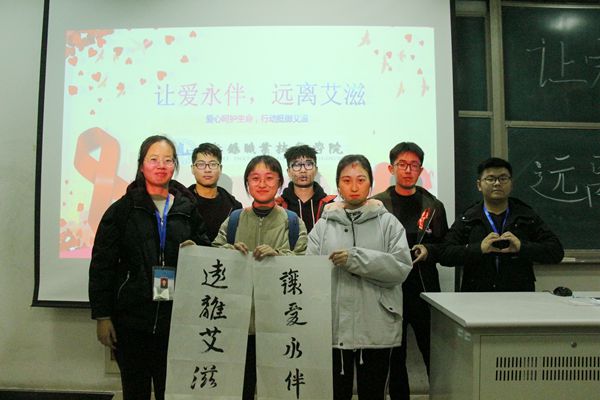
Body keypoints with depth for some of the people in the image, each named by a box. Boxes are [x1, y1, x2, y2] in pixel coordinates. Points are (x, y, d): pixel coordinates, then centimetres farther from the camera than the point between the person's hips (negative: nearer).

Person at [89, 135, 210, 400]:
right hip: (131, 318, -1)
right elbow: (101, 265, 0)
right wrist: (102, 316, -4)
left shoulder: (188, 209, 7)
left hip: (176, 319, 1)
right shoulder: (122, 209, 2)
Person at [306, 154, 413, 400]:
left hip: (377, 329, -1)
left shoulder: (388, 223, 2)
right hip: (334, 327, 1)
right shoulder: (323, 226, 4)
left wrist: (356, 258, -18)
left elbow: (402, 267, -10)